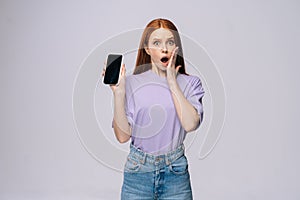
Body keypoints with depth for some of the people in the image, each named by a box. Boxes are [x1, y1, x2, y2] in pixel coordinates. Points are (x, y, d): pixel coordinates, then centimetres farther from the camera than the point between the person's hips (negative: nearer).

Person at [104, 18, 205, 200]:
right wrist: (118, 93, -14)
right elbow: (122, 136, -6)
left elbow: (190, 124, -16)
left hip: (175, 173, 1)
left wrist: (172, 82, -12)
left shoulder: (190, 83, 1)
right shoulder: (132, 83, -1)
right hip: (138, 173, 0)